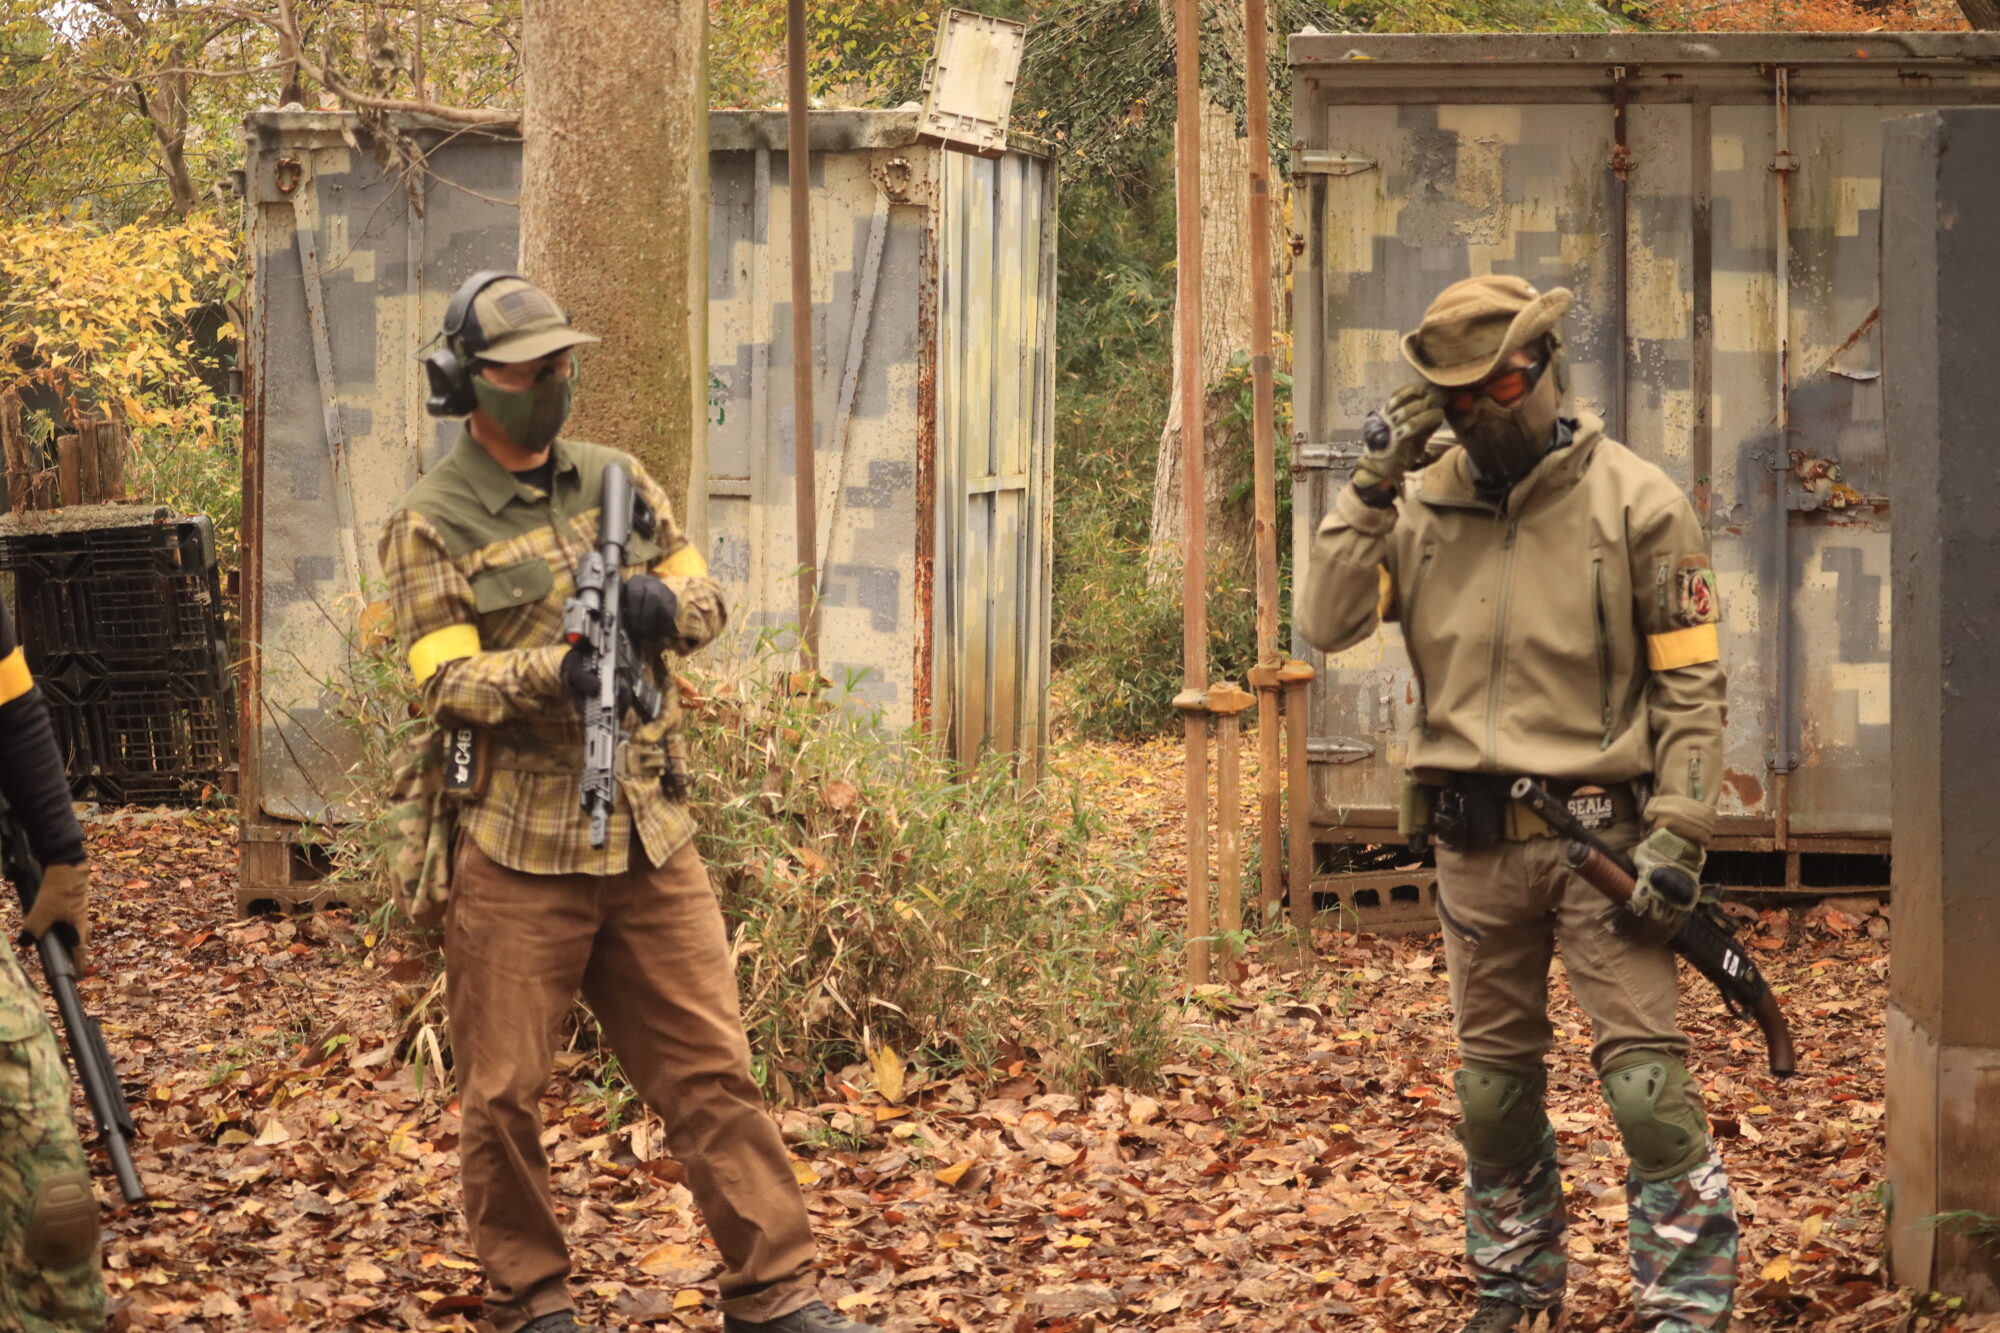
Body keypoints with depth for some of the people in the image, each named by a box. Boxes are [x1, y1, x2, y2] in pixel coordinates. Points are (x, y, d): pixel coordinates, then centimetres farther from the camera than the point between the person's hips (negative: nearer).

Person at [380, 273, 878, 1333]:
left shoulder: (616, 479, 11)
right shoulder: (430, 526, -5)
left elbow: (705, 598, 12)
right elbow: (446, 680, -13)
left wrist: (665, 602, -12)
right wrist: (557, 671, -31)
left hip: (649, 843, 4)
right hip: (516, 854, -4)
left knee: (712, 1071, 4)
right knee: (503, 1092, 4)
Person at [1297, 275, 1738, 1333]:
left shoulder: (1634, 501, -4)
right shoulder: (1419, 505, 6)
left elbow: (1689, 683, -5)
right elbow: (1327, 623, -3)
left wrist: (1676, 837, -13)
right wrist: (1371, 484, -9)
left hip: (1598, 831, -4)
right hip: (1472, 840, 4)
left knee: (1646, 1078, -11)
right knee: (1493, 1086, 14)